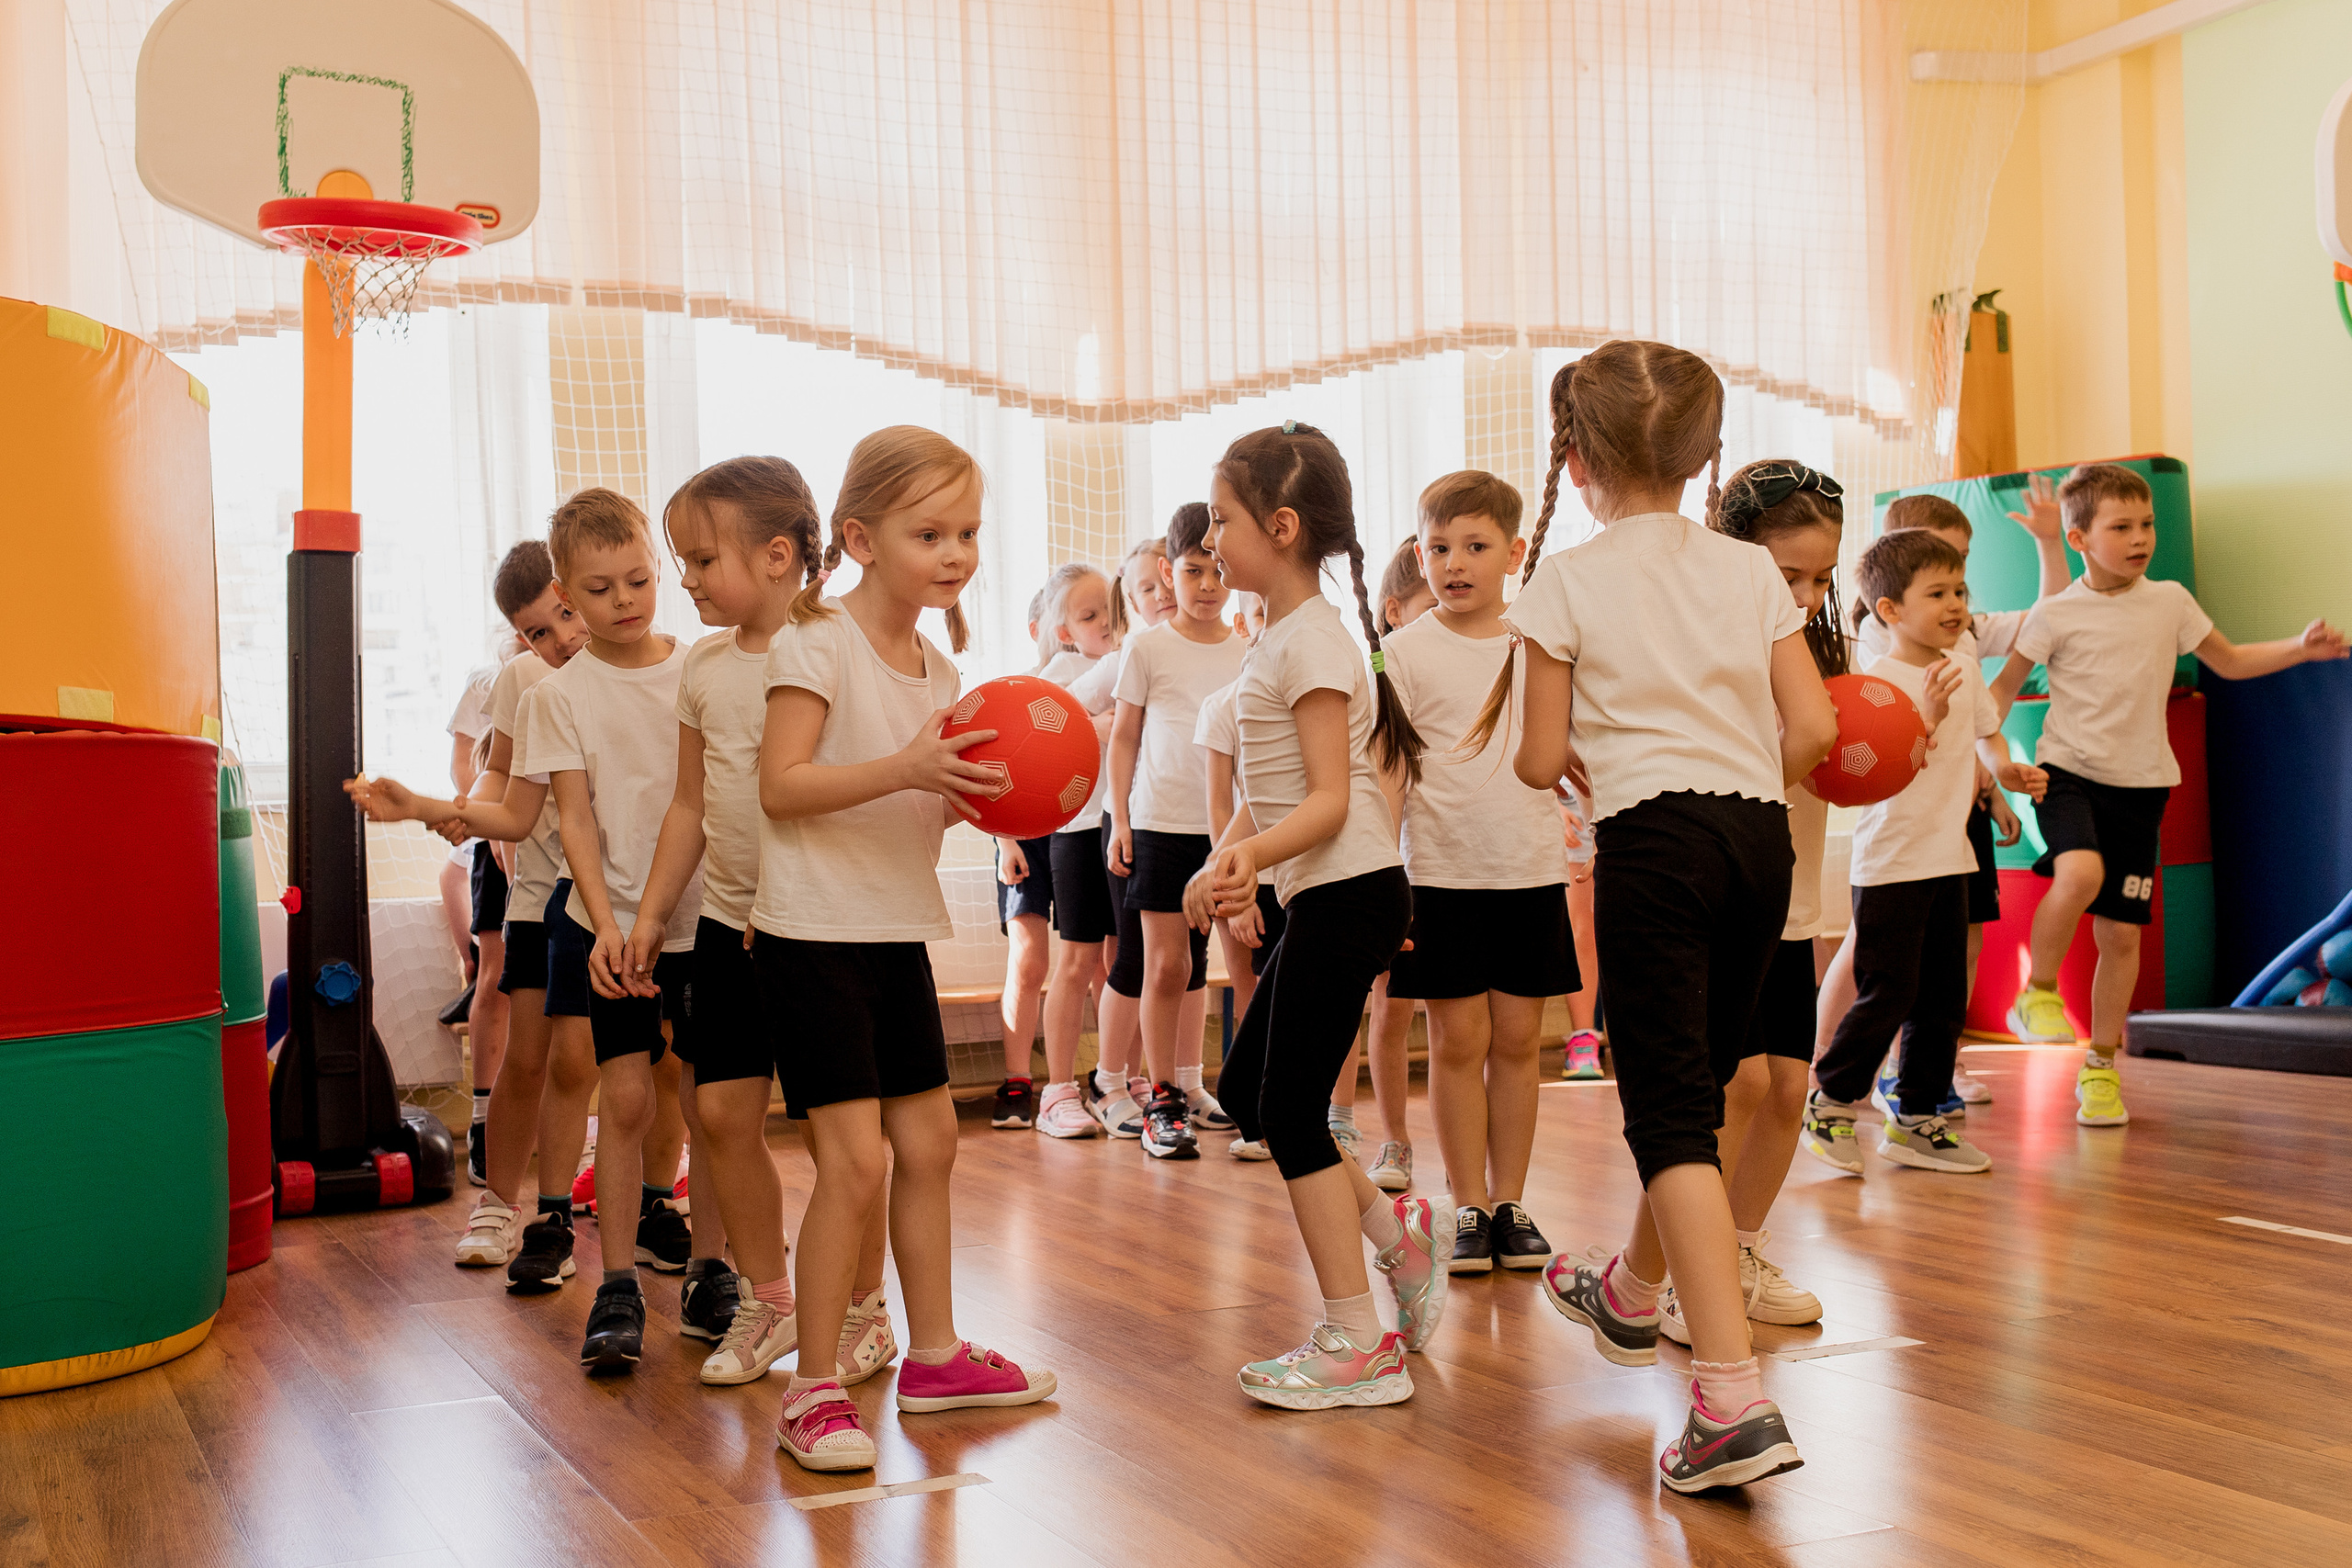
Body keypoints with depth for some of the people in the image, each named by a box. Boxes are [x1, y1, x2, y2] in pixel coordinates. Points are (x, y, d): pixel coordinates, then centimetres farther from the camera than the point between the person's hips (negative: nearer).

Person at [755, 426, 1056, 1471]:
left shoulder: (937, 663, 12)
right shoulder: (815, 640, -12)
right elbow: (781, 787, -20)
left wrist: (983, 791, -4)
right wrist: (906, 767, -30)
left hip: (898, 929, 8)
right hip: (812, 932, -8)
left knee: (927, 1140, 14)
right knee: (856, 1157, -11)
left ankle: (935, 1354, 28)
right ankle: (813, 1392, 1)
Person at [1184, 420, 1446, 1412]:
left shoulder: (1311, 640, -14)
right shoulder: (1281, 637, 15)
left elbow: (1329, 799, -21)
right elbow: (1264, 791, 14)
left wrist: (1252, 855, -35)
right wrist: (1219, 868, 0)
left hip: (1349, 894, -10)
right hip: (1322, 898, 10)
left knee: (1292, 1109, -6)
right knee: (1246, 1090, 14)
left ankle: (1357, 1346, 1)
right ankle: (1395, 1231, 23)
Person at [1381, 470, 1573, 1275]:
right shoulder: (1405, 653, -1)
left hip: (1533, 872, 2)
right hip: (1443, 875, -2)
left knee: (1518, 1037, 7)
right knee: (1458, 1039, 2)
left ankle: (1511, 1204, 16)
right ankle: (1469, 1209, 12)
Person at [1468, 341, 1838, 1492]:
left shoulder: (1564, 584, -2)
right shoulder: (1752, 572, 9)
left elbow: (1540, 761, -4)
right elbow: (1812, 727, 3)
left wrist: (1544, 758, 18)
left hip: (1651, 836, -5)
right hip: (1759, 835, 5)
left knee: (1671, 1112, -6)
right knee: (1696, 1083, 20)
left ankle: (1734, 1399, -16)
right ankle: (1632, 1296, 44)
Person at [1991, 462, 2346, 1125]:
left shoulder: (2171, 601, 6)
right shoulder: (2056, 614, -4)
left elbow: (2229, 661, 19)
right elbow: (2003, 686, 4)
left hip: (2140, 785, 3)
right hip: (2070, 771, -3)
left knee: (2122, 931, 3)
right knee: (2081, 872, -33)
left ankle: (2101, 1068, 18)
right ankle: (2037, 992, -10)